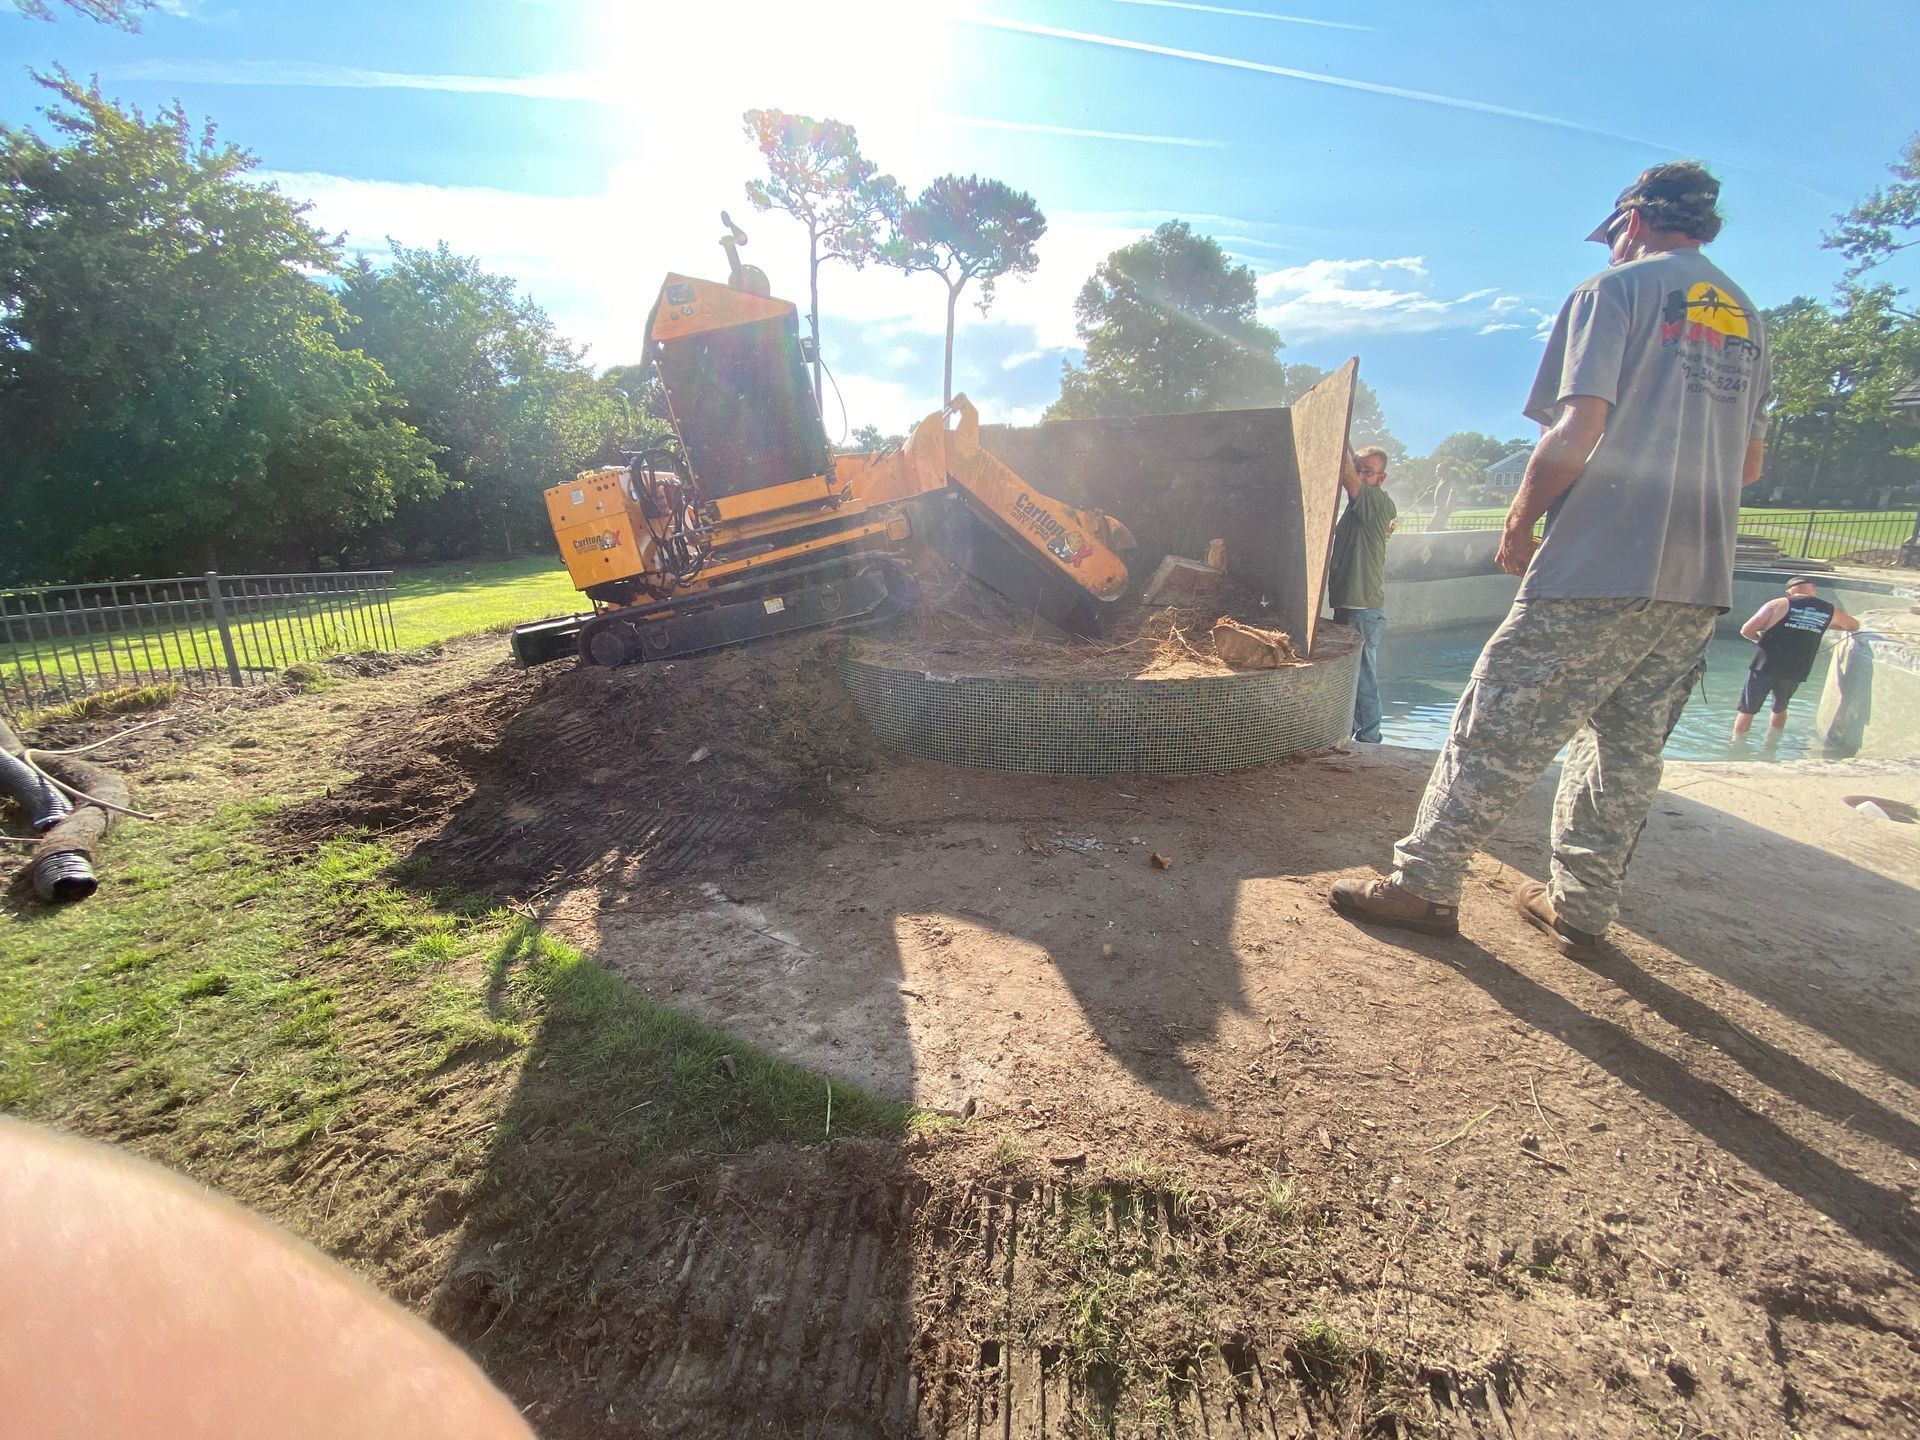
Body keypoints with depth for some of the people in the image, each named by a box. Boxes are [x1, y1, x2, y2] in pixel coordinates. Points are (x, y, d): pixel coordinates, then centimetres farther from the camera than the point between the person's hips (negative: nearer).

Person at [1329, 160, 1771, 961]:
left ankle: (1424, 886, 2)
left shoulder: (1617, 288, 0)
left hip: (1599, 569, -7)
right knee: (1628, 749, 12)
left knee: (1500, 729, -4)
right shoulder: (1746, 319, 21)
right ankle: (1581, 911, 21)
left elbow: (1578, 429, -13)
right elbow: (1750, 465, 22)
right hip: (1700, 579, 8)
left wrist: (1519, 523, -3)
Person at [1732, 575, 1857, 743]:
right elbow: (1854, 625, 27)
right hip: (1795, 674, 4)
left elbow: (1746, 631, -9)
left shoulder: (1779, 604, -4)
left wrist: (1762, 639, 9)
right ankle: (1770, 746, 29)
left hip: (1765, 667, -3)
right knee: (1780, 709, 25)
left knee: (1747, 710, 7)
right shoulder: (1829, 610, 7)